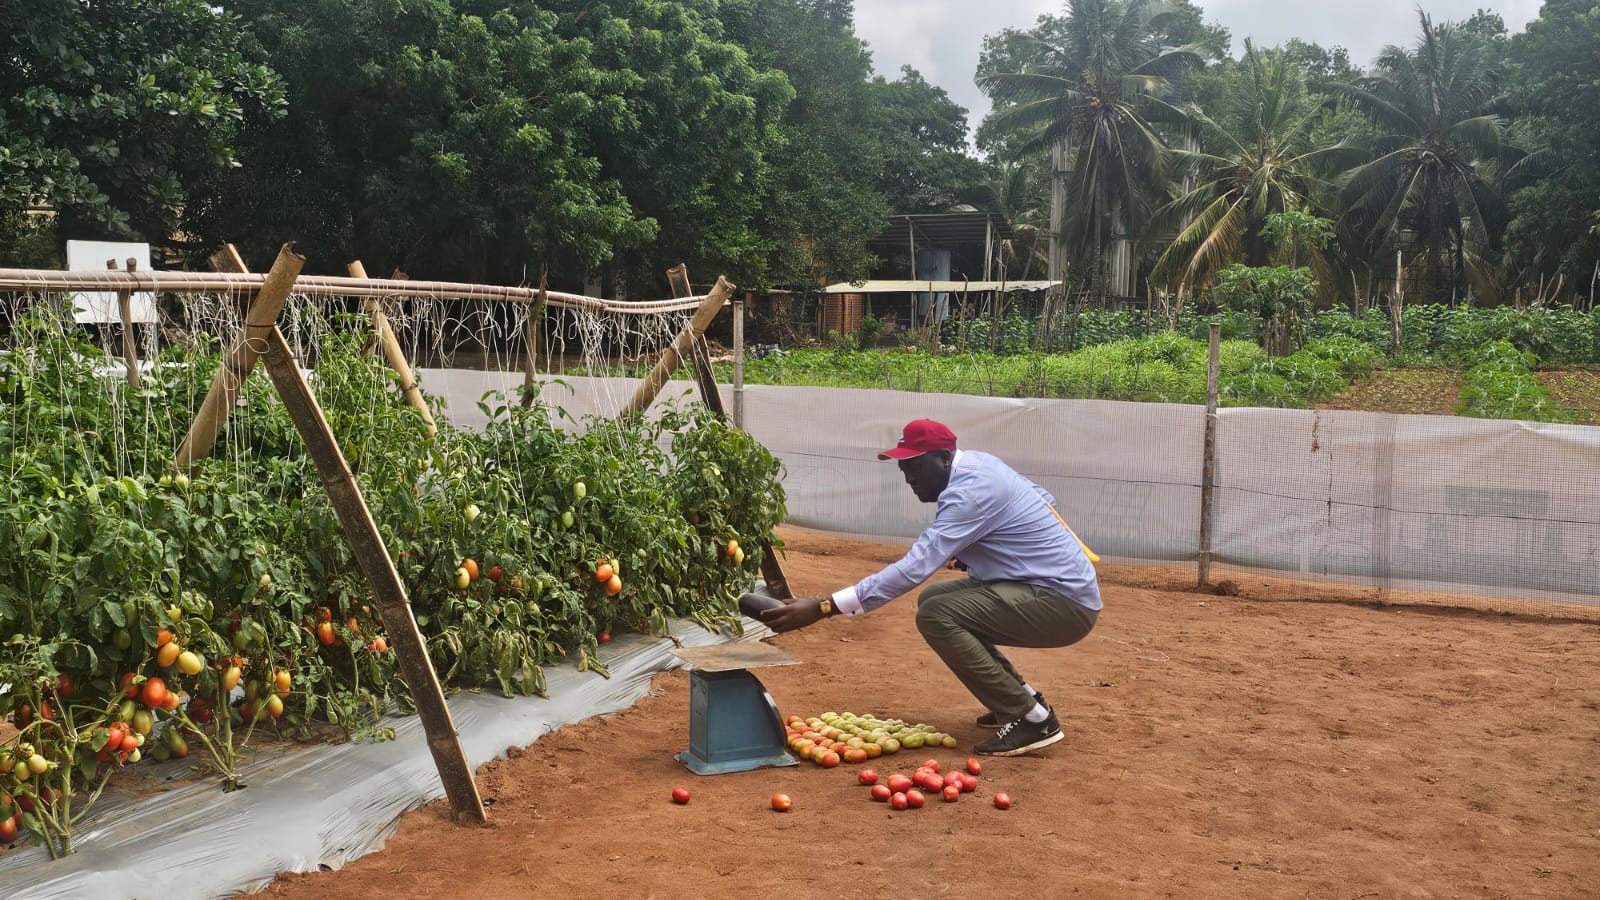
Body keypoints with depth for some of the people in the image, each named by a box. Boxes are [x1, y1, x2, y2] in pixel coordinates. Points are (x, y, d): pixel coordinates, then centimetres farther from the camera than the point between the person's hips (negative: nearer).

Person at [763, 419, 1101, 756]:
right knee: (933, 598, 13)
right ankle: (1019, 699, 17)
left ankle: (1033, 719, -12)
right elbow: (1042, 498, 21)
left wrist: (823, 607, -36)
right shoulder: (975, 464, 6)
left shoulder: (971, 491, -23)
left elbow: (914, 568, -31)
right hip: (1058, 586, 10)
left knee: (936, 614, -21)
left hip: (1067, 604, -10)